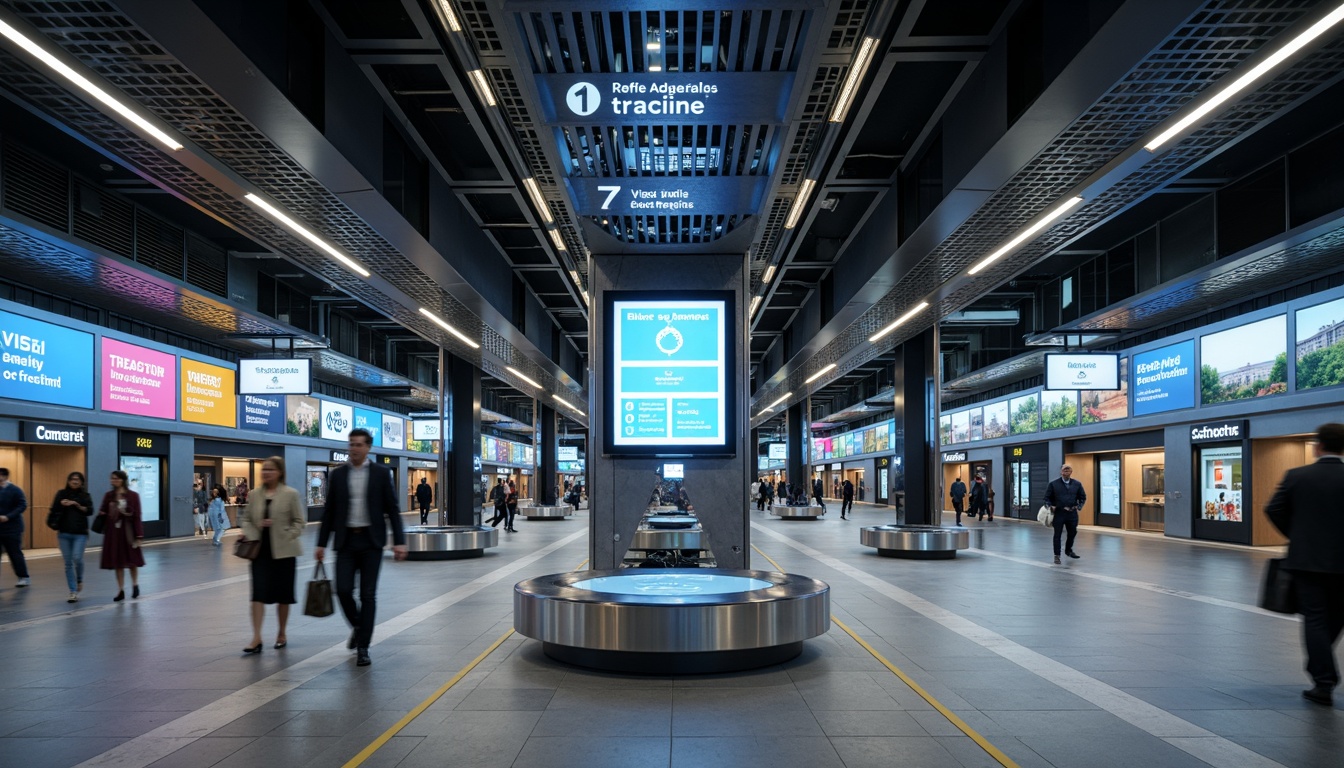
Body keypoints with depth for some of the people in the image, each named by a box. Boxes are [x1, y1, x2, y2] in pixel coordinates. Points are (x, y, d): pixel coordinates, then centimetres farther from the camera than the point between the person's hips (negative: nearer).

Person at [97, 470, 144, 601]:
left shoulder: (133, 496, -5)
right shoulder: (108, 496, 3)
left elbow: (137, 516, -7)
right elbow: (103, 512, 13)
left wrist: (139, 535, -10)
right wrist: (102, 513, -13)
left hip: (128, 531, -3)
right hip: (113, 531, 3)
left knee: (131, 560, 10)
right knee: (117, 561, 5)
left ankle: (135, 585, 29)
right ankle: (121, 590, 12)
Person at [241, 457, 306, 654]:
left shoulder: (290, 494, -4)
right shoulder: (255, 495, 7)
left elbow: (299, 521, -4)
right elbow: (246, 517, 15)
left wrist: (287, 538, -15)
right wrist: (248, 533, -3)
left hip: (283, 552, -2)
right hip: (260, 550, 3)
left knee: (283, 594, 9)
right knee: (258, 593, -5)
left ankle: (281, 634, 24)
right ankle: (256, 638, -5)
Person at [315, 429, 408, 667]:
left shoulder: (381, 473, 0)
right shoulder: (337, 474, 6)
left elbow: (392, 509, -1)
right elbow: (329, 511, 8)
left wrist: (399, 541, -9)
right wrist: (321, 544, 5)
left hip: (371, 541, -2)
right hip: (346, 541, 2)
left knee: (368, 594, -1)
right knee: (343, 589, -5)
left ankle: (363, 647, 8)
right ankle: (358, 626, 24)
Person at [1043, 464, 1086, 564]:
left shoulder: (1077, 484, 3)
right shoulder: (1053, 484, -3)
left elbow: (1083, 497, 12)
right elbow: (1047, 497, 3)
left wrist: (1079, 506, -2)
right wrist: (1051, 506, -12)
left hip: (1072, 513, 3)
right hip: (1058, 512, -3)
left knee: (1072, 533, 15)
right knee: (1057, 535, 1)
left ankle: (1068, 550, 39)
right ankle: (1057, 556, 7)